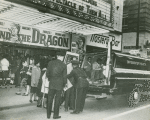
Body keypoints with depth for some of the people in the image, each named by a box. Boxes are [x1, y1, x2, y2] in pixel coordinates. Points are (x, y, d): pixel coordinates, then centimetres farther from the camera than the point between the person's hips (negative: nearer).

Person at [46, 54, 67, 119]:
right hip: (60, 84, -1)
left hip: (52, 83, 1)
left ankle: (48, 114, 13)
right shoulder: (63, 65, 2)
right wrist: (64, 84, 15)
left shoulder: (50, 63, 3)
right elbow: (64, 76, 1)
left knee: (50, 98, 10)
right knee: (57, 99, 5)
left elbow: (47, 73, 4)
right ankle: (55, 115, 9)